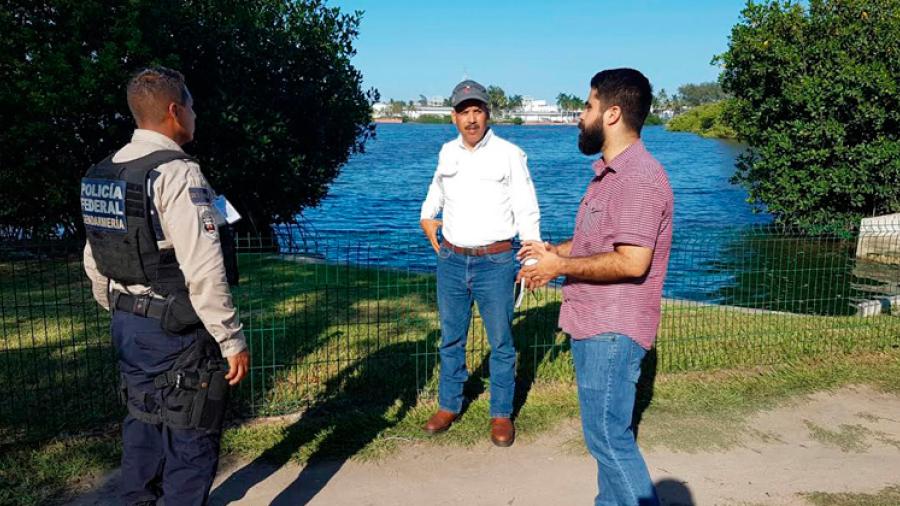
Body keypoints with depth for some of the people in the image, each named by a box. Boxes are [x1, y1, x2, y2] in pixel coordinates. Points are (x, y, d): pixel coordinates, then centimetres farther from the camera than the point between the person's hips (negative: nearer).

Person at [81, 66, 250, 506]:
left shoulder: (105, 173, 7)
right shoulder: (176, 173, -19)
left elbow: (94, 259, 15)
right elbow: (204, 272, -24)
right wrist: (232, 340, -18)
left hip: (128, 324, 9)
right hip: (178, 329, -9)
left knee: (142, 422, 23)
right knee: (190, 438, 4)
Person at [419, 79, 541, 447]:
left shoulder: (509, 154, -4)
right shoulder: (447, 152, 8)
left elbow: (527, 212, -5)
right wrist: (427, 217, 23)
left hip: (495, 261, -4)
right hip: (451, 260, 4)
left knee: (501, 342, 4)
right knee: (451, 338, 13)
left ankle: (501, 414, 17)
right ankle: (449, 406, 27)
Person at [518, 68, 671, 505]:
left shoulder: (639, 177, -19)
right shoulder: (611, 172, 13)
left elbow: (631, 261, -27)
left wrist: (560, 267, -17)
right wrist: (554, 251, 9)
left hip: (613, 330, -10)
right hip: (594, 324, 10)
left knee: (607, 434, -5)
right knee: (608, 430, 19)